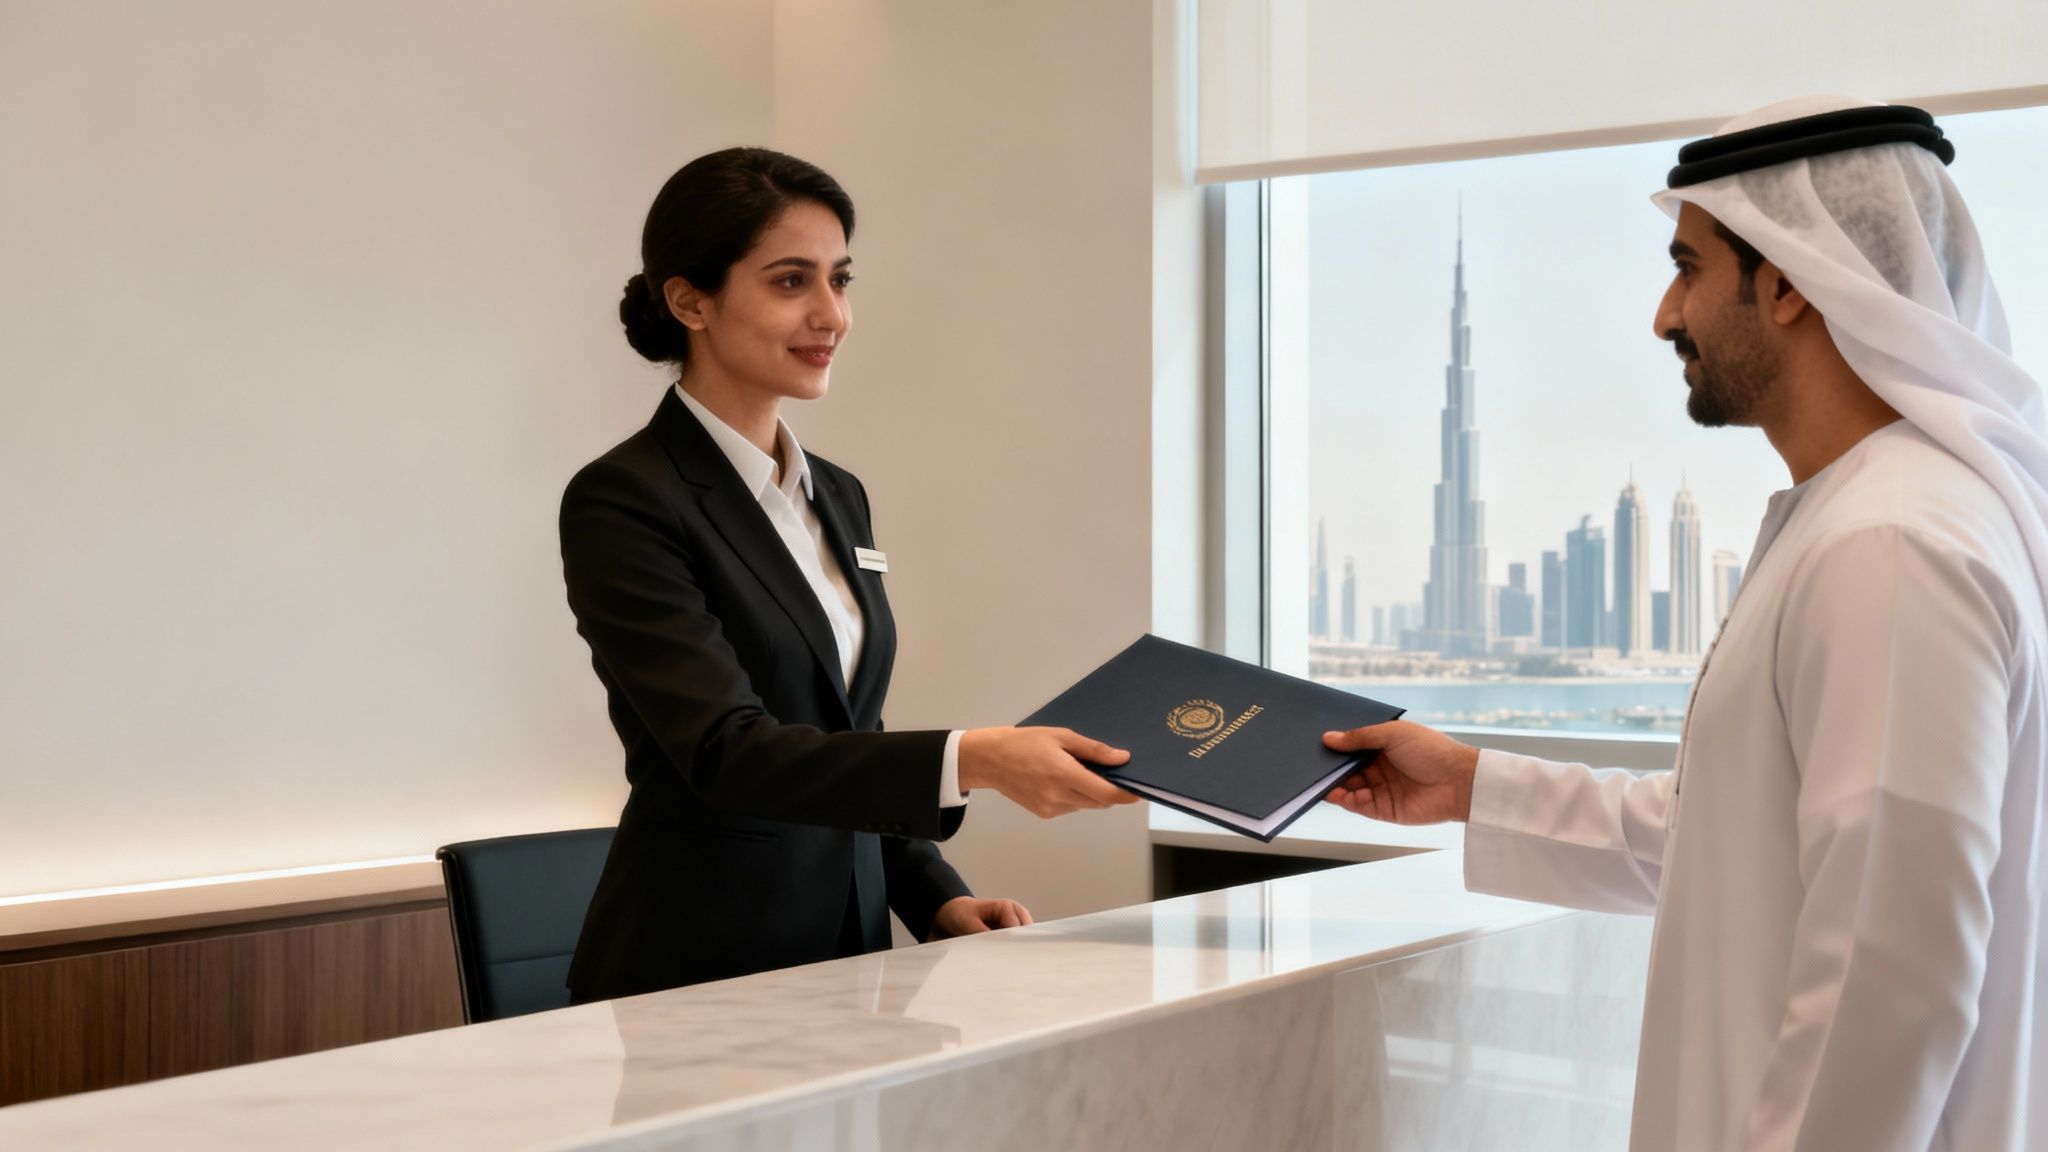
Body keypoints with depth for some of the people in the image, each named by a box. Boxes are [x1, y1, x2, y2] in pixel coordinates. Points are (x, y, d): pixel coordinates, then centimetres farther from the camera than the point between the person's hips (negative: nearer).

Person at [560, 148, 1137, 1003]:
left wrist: (939, 900, 5)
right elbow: (727, 752, -20)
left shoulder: (839, 497, 12)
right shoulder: (620, 503, -10)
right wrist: (971, 761, -30)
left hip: (844, 956, 6)